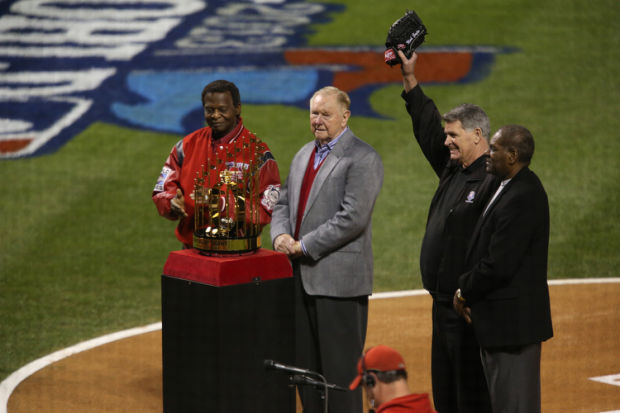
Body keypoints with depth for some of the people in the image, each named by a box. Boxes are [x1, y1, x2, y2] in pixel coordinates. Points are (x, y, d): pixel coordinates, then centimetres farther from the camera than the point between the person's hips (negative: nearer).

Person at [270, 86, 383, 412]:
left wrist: (305, 247, -15)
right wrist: (281, 235, -2)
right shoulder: (304, 155, 17)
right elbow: (284, 202, 19)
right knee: (305, 362, 13)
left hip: (338, 277, -8)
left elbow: (353, 218, -18)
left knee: (340, 366, -4)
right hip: (302, 275, 8)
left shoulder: (362, 158, -10)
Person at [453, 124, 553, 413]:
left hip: (512, 321, -11)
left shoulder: (521, 198, -22)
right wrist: (466, 287, 5)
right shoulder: (519, 187, 11)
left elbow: (499, 265, -23)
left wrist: (465, 291, -8)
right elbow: (491, 254, 17)